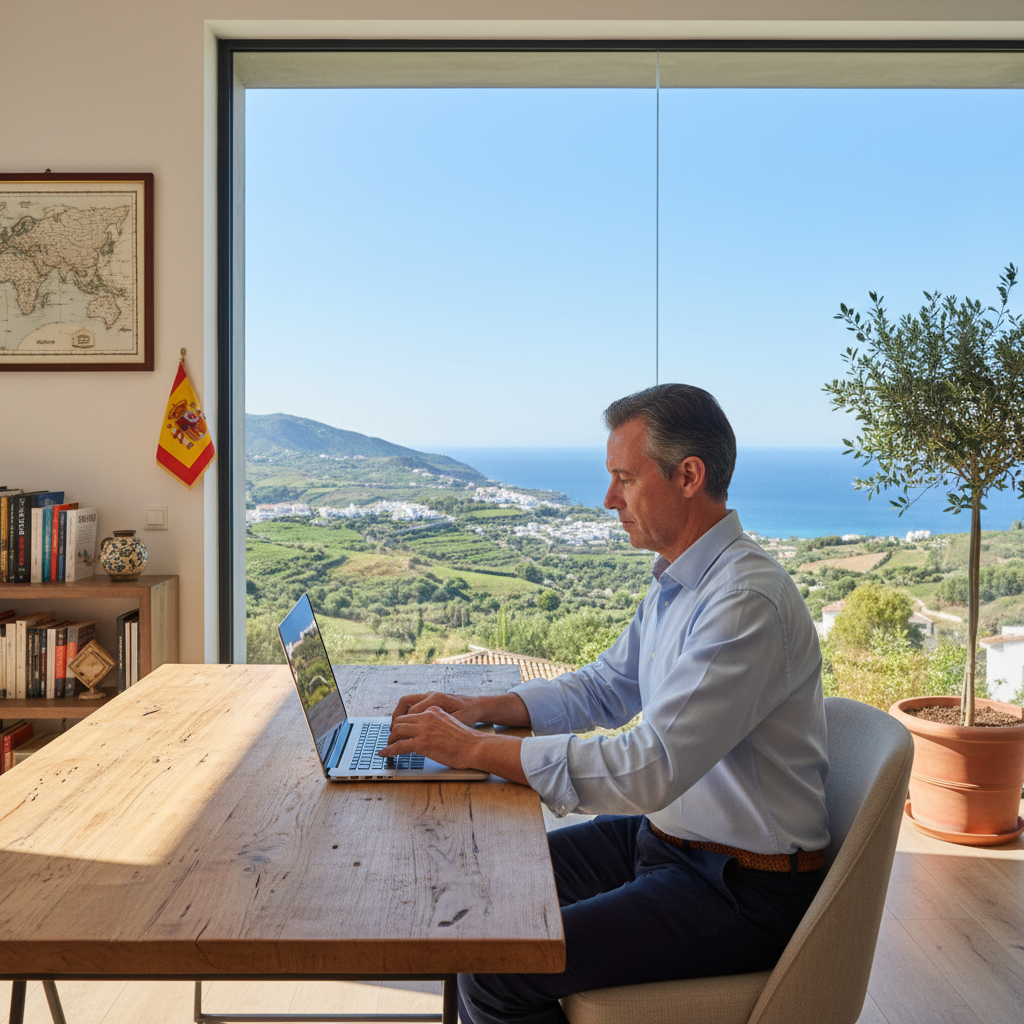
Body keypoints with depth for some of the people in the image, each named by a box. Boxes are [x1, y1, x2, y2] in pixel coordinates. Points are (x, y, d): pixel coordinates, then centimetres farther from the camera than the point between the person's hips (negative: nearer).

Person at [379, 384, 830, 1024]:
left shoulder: (749, 601, -26)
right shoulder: (678, 583, 6)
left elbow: (649, 769, -31)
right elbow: (606, 687, 18)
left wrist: (475, 749, -24)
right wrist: (481, 708, 3)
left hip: (739, 891, -9)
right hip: (664, 833, 9)